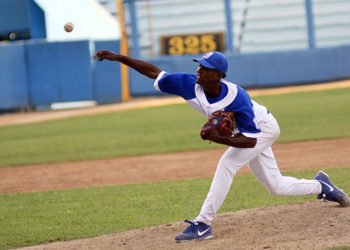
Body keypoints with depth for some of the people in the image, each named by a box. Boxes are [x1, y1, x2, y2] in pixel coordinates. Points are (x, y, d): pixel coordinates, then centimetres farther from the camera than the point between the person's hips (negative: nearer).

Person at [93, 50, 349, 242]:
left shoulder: (237, 98, -39)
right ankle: (321, 186, 40)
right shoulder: (191, 85, -24)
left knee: (227, 165, -26)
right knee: (276, 185, 15)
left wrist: (219, 138, -49)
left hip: (264, 129, -7)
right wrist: (119, 57, -28)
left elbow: (250, 140, -36)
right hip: (247, 133, 7)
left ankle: (203, 224, -21)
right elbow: (154, 71, -19)